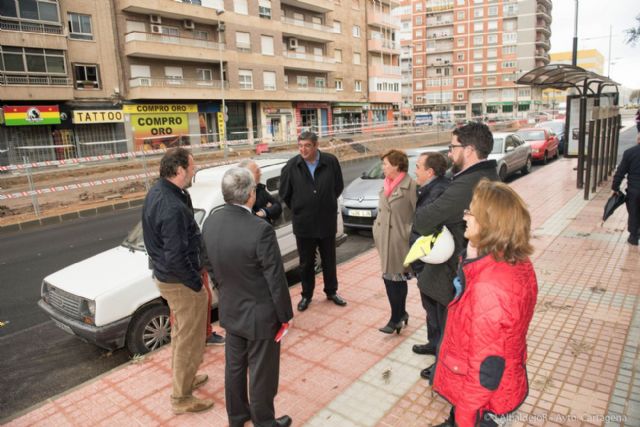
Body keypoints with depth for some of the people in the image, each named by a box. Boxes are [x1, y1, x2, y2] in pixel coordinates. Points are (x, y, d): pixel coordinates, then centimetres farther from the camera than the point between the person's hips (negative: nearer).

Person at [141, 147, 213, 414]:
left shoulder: (157, 191, 0)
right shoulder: (173, 208, -31)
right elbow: (176, 259, -29)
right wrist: (196, 284, -17)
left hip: (164, 275, 10)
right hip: (180, 281, -10)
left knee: (180, 333, 27)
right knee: (190, 340, 9)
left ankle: (183, 378, 47)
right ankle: (181, 398, 26)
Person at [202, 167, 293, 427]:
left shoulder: (210, 223, -8)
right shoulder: (261, 230, -29)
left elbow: (211, 268, 5)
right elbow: (276, 279, -22)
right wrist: (286, 315, -7)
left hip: (230, 311, 7)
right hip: (260, 315, -6)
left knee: (234, 367, 24)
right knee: (261, 375, 14)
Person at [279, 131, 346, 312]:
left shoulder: (331, 162, -9)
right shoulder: (292, 166, -10)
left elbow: (338, 187, 5)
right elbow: (284, 193, 3)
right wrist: (298, 209, 9)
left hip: (327, 222, 1)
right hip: (303, 224, 0)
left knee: (329, 260, 16)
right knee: (306, 262, 13)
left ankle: (331, 291, 36)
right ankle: (306, 295, 31)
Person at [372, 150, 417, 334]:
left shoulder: (410, 185, -14)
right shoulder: (386, 184, 10)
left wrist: (411, 235, -16)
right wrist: (377, 233, 15)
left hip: (399, 240, -7)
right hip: (385, 239, 7)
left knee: (395, 278, 1)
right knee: (396, 279, 14)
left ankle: (396, 318, 16)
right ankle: (401, 313, 29)